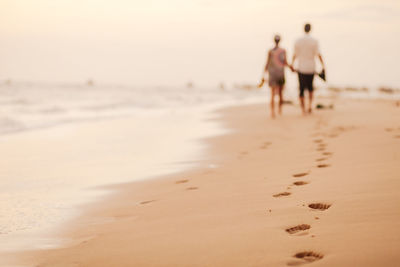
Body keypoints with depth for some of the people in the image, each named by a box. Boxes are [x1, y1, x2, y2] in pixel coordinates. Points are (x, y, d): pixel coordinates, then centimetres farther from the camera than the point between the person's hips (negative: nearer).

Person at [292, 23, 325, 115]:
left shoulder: (298, 41, -3)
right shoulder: (314, 41, -7)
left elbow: (295, 55, 3)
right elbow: (318, 55, -11)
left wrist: (292, 64, 19)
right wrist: (323, 65, -5)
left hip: (301, 68, 0)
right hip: (311, 68, 0)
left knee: (302, 88, 5)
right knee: (310, 86, 20)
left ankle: (303, 109, 2)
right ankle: (310, 104, 7)